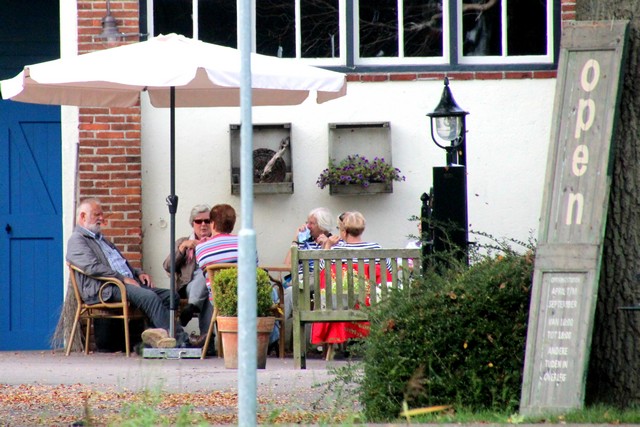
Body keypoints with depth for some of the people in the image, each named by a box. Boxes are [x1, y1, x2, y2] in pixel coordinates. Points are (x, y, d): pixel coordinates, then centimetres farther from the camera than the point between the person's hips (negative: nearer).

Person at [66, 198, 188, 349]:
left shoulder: (101, 239, 31)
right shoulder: (77, 240, 1)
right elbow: (93, 268, -14)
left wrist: (138, 273, 14)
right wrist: (123, 278, -17)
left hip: (128, 282, 10)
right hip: (104, 289, -10)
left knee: (170, 296, -9)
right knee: (149, 296, -30)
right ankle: (179, 339, -33)